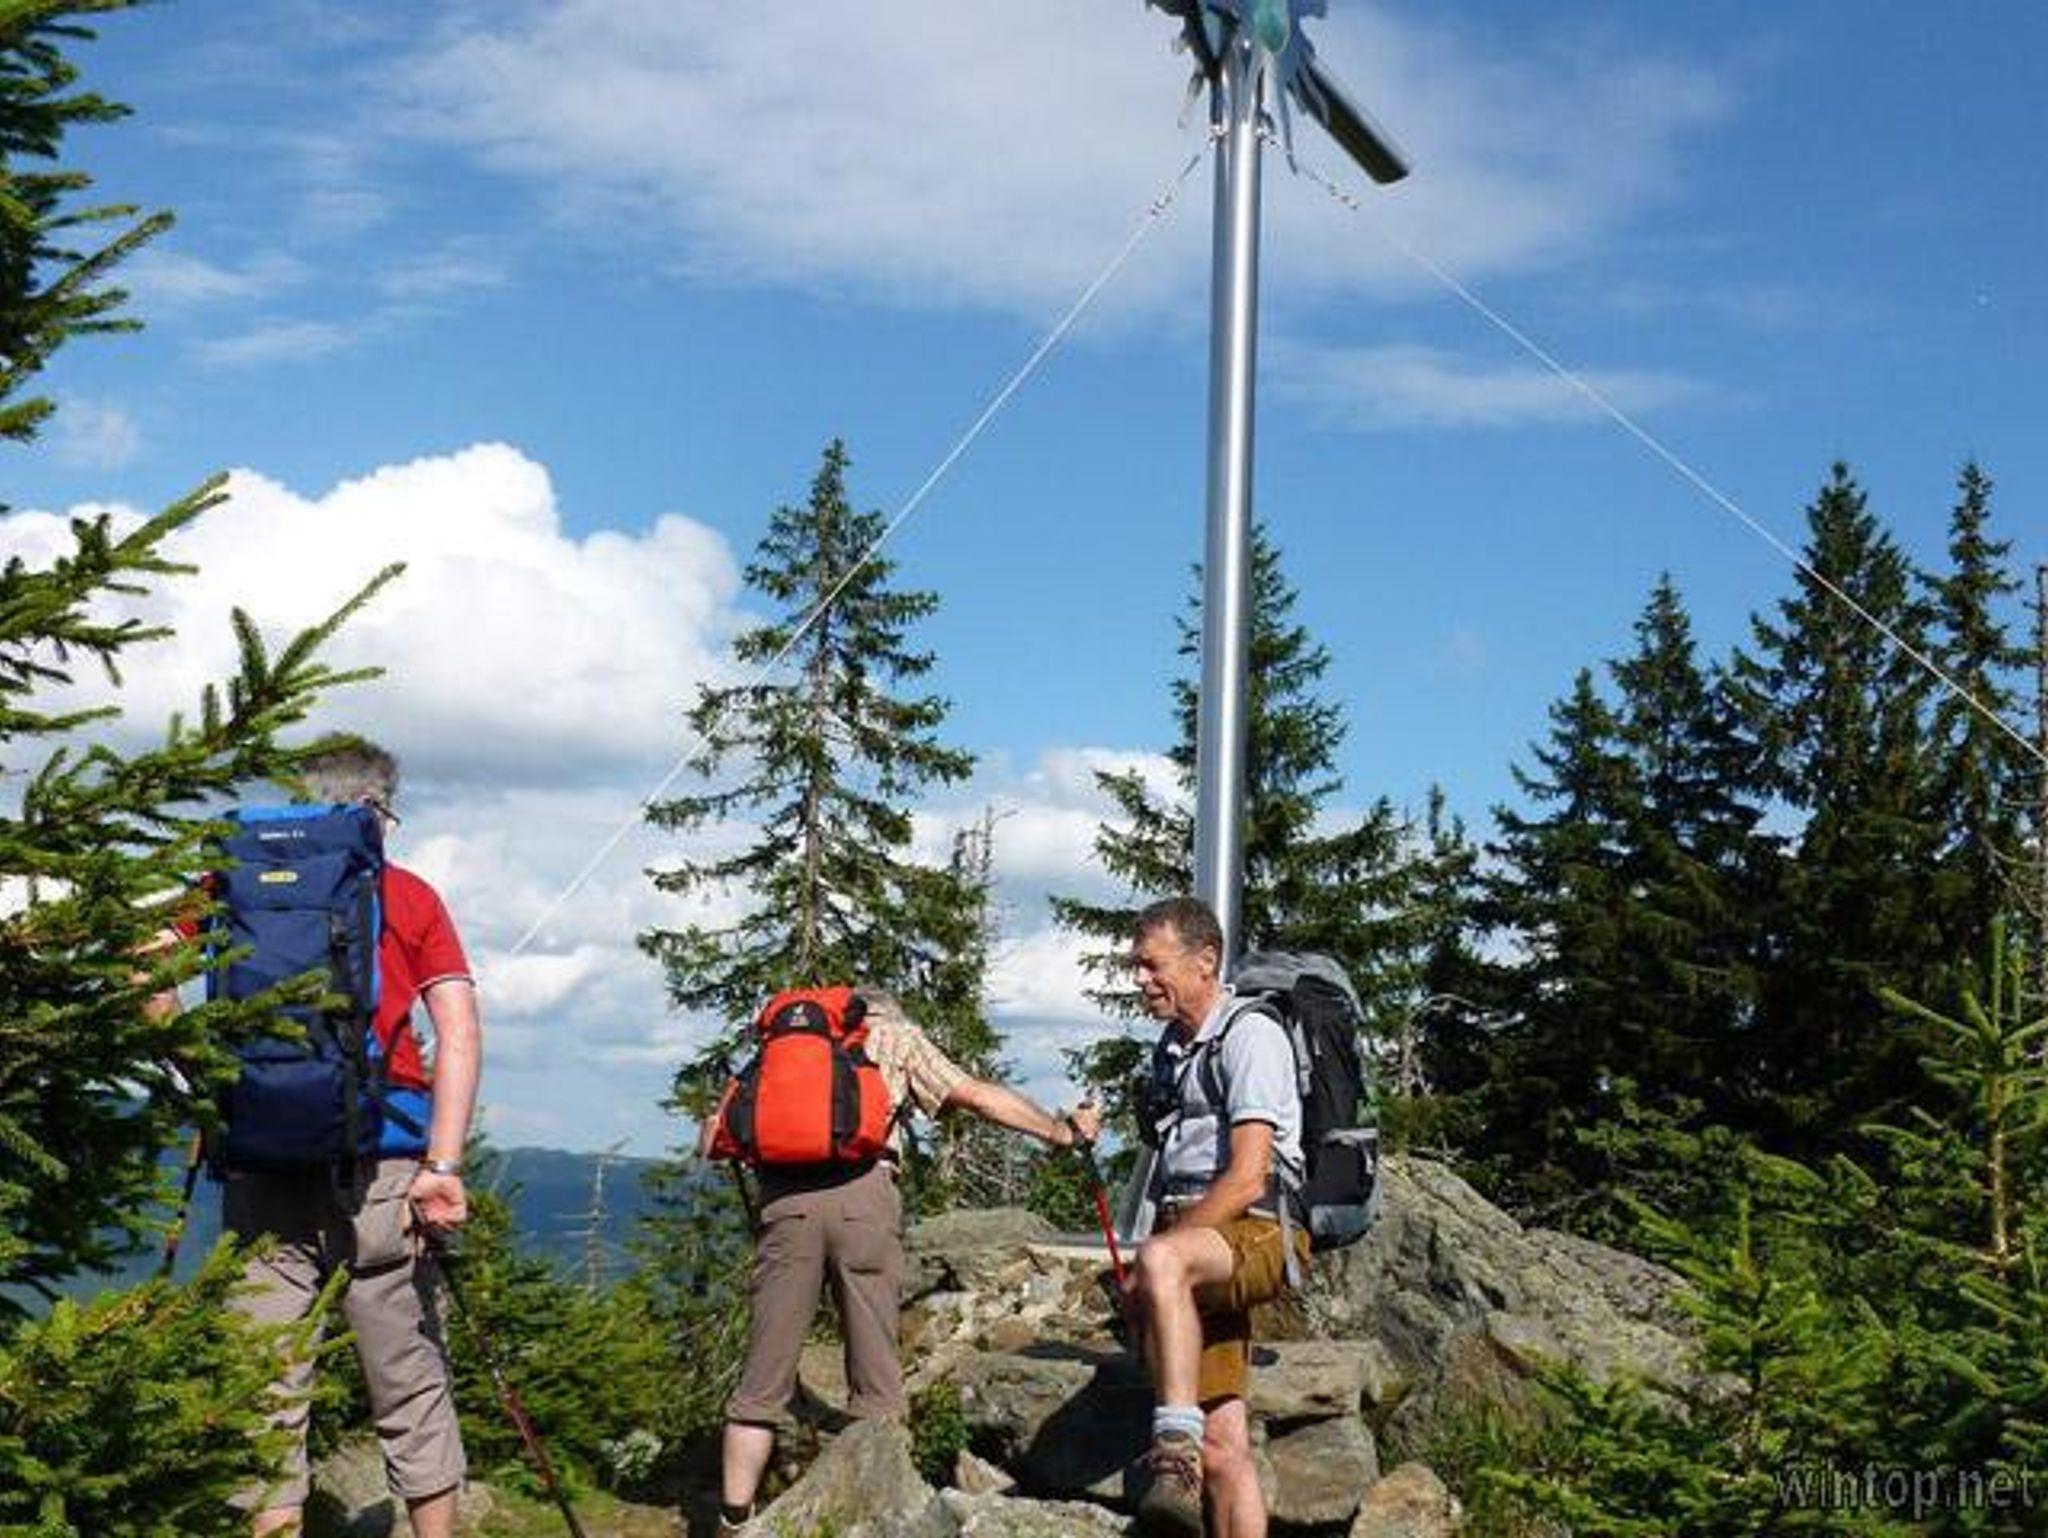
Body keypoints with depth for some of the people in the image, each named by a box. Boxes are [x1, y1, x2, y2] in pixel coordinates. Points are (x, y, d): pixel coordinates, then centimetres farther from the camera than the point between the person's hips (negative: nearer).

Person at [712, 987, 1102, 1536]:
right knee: (877, 1381, 4)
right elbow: (977, 1096, 14)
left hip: (784, 1197, 2)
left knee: (762, 1382, 5)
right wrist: (1059, 1130, 20)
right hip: (864, 1190, -2)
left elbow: (716, 1131, 20)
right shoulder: (897, 1035, 21)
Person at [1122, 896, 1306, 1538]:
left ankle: (1175, 1450, -49)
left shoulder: (1251, 1035, -4)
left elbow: (1247, 1179, -14)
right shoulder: (1170, 1048, 23)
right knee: (1224, 1445, -4)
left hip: (1256, 1234, -7)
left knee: (1164, 1262, -39)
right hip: (1196, 1250, 7)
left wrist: (1151, 1262, -16)